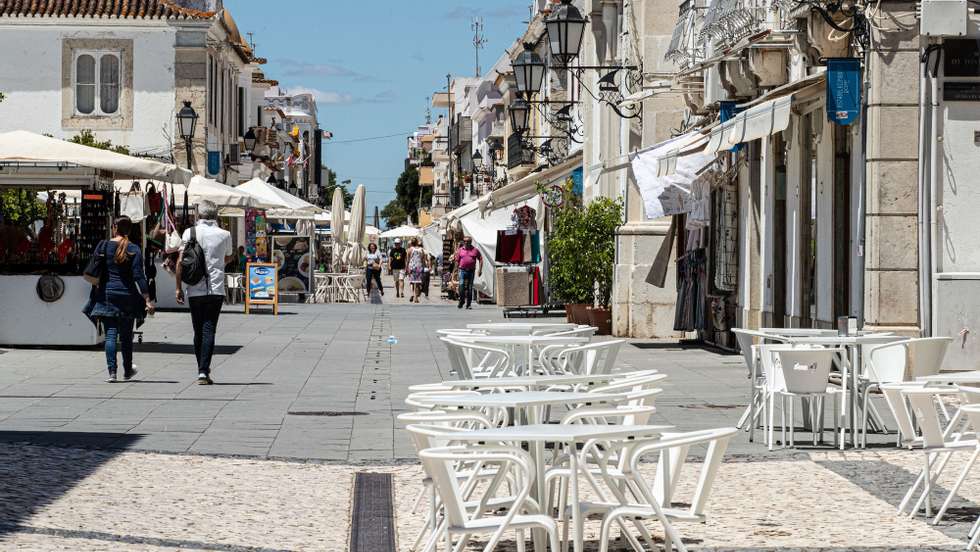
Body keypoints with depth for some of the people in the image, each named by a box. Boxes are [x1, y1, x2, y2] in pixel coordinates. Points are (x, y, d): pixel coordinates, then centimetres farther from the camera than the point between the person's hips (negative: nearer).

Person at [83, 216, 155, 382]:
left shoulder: (103, 246, 0)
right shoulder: (134, 250, -4)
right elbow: (139, 276, -10)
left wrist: (97, 292, 14)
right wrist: (147, 300, -9)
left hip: (106, 295, 0)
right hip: (127, 297, 0)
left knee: (110, 334, 0)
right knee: (126, 336, 14)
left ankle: (112, 372, -13)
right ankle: (127, 371, 28)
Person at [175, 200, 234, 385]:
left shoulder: (190, 232, 0)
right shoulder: (224, 235, 3)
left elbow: (180, 262, -4)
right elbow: (229, 257, 22)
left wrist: (179, 287, 3)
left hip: (195, 290, 1)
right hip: (216, 289, -1)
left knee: (198, 331, 12)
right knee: (209, 330, -3)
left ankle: (202, 370, 19)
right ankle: (204, 371, -14)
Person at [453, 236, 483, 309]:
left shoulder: (475, 250, 7)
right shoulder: (460, 250, 8)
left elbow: (480, 259, 9)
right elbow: (457, 260, 10)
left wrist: (480, 269, 1)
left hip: (471, 271, 0)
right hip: (462, 270, 0)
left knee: (470, 288, 4)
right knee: (461, 286, -12)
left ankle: (469, 304, 9)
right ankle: (461, 301, 0)